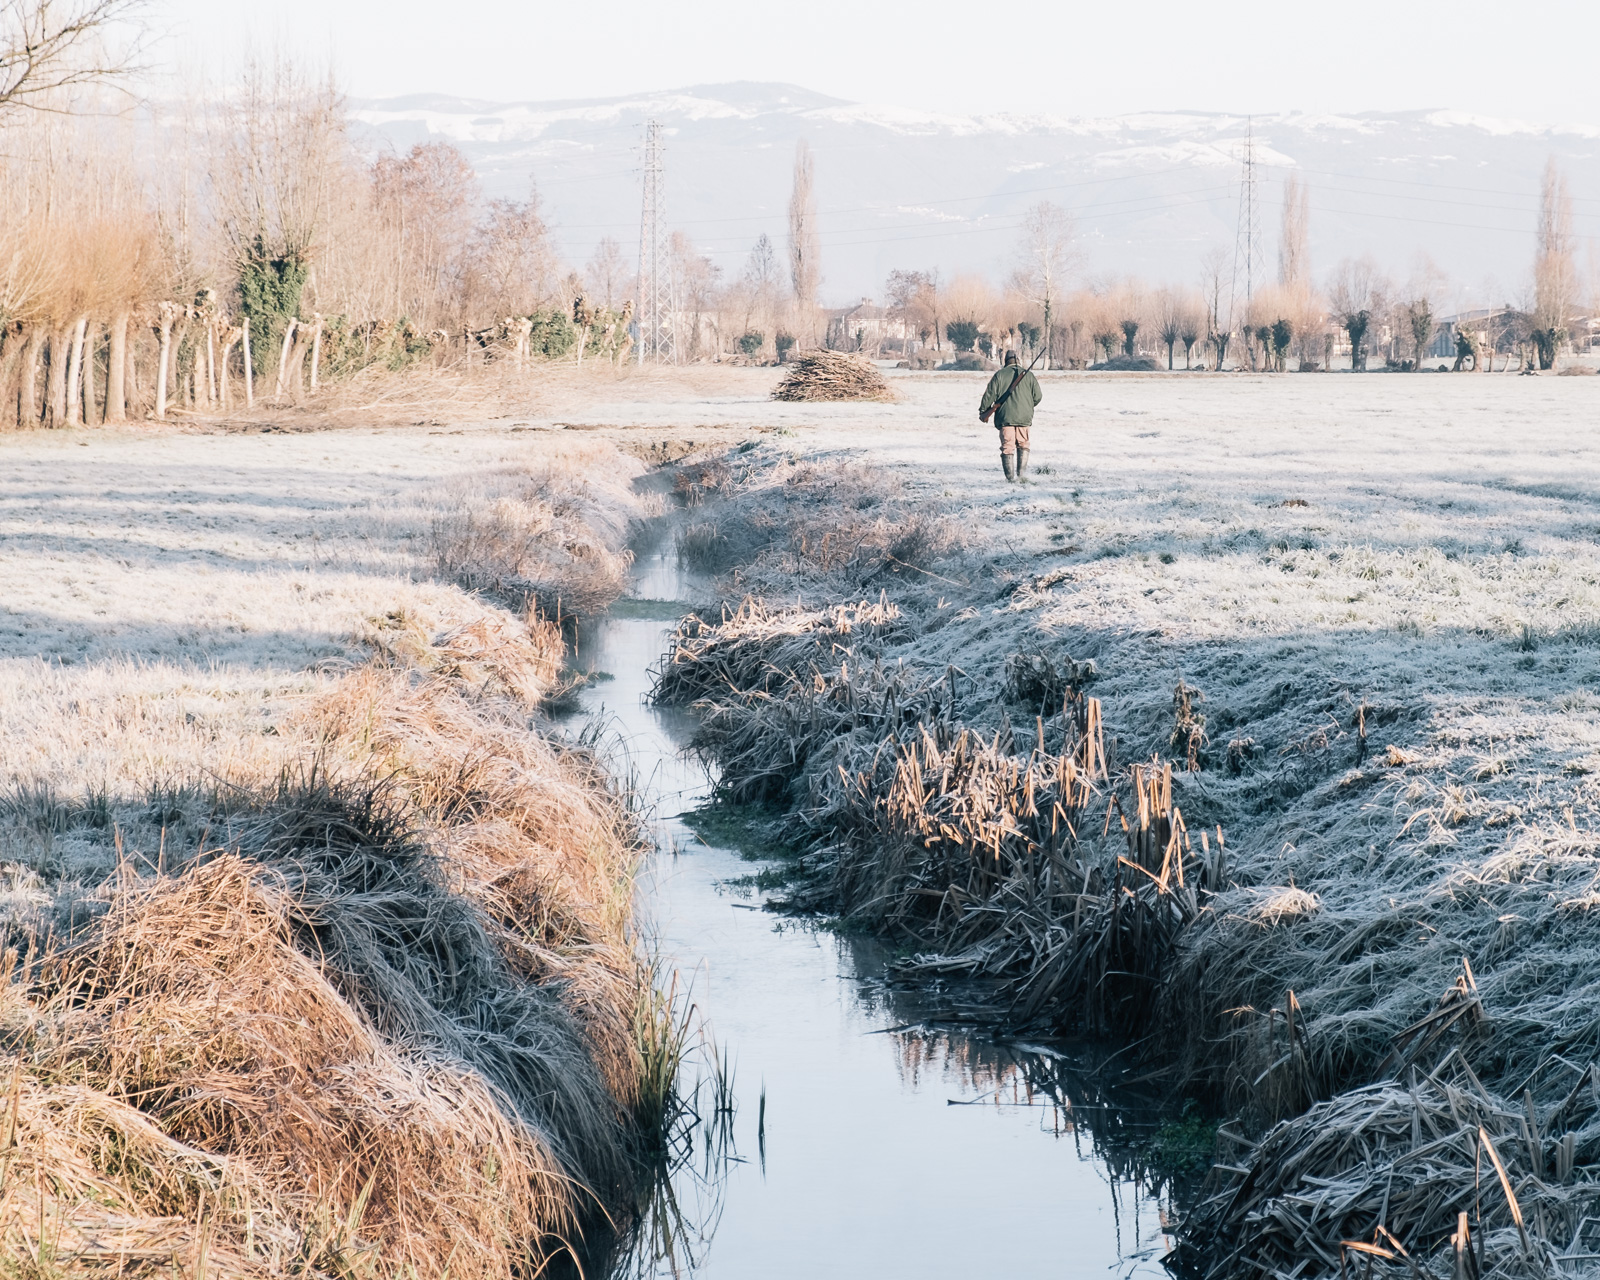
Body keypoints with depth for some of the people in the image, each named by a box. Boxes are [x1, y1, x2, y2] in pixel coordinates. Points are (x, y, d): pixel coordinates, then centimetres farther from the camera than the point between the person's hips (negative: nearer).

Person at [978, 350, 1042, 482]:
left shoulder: (1000, 375, 1)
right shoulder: (1028, 375, 6)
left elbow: (989, 394, 0)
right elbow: (1037, 396, 7)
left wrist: (983, 411, 11)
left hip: (1005, 417, -2)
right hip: (1024, 416, 2)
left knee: (1007, 446, 1)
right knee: (1023, 444, 15)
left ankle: (1010, 475, -4)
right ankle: (1021, 472, 7)